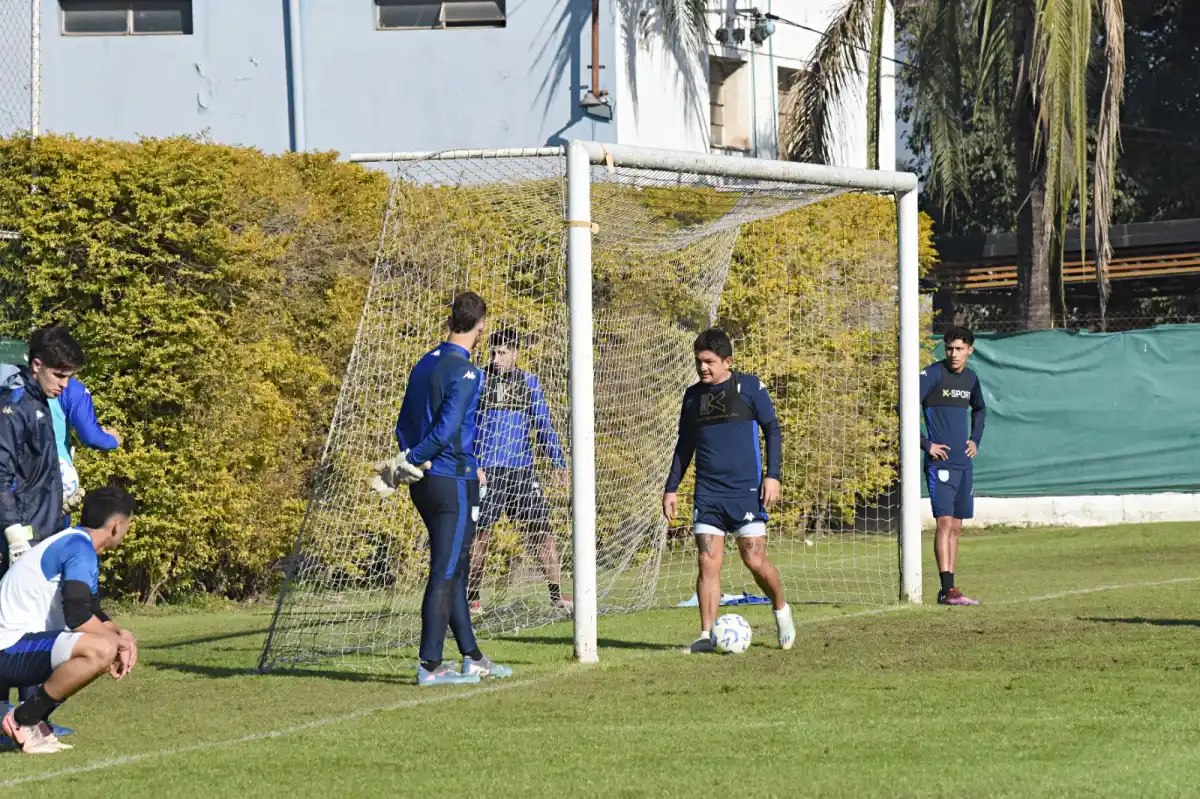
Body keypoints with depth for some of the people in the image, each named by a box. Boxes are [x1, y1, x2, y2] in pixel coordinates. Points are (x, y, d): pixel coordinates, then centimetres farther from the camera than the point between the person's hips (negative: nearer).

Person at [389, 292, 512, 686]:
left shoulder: (425, 363, 12)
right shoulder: (465, 372, -14)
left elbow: (405, 423, 12)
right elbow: (447, 428, -20)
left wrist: (410, 458, 3)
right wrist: (413, 460, -11)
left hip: (425, 483, 8)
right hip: (453, 482, -8)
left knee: (454, 570, 15)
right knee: (445, 573, -6)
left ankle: (472, 657, 21)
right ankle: (430, 665, -7)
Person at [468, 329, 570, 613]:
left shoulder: (529, 383, 12)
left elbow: (544, 426, 16)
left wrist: (558, 462, 7)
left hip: (523, 470, 3)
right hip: (488, 470, -3)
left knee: (541, 529, -1)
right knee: (481, 533, -3)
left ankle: (556, 593, 3)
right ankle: (470, 597, 6)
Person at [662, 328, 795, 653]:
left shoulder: (749, 387, 0)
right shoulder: (693, 395, 11)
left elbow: (772, 430, 2)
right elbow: (684, 445, 19)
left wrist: (773, 476, -7)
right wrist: (671, 488, 14)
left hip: (746, 490, -3)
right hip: (707, 493, 3)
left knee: (755, 562, -4)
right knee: (707, 563, -5)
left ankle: (781, 609, 23)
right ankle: (707, 635, -4)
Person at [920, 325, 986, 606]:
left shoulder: (970, 379, 12)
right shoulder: (933, 374, -9)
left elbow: (979, 409, 33)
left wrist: (976, 440, 18)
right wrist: (925, 444, -16)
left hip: (964, 463, 7)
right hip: (940, 463, -7)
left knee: (956, 527, 8)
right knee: (945, 522, -14)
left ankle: (949, 590, 12)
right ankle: (948, 589, -18)